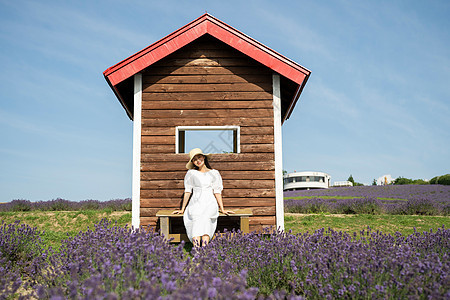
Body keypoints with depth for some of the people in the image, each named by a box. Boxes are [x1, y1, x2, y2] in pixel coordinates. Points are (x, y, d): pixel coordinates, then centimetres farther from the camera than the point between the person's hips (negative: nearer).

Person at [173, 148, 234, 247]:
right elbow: (187, 192, 12)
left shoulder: (214, 173, 13)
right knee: (196, 218, -34)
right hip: (195, 203, 0)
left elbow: (217, 192, 10)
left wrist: (222, 209, 2)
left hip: (210, 203, 0)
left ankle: (204, 248, -48)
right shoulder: (191, 173, 12)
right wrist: (182, 210, 10)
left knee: (205, 217, -35)